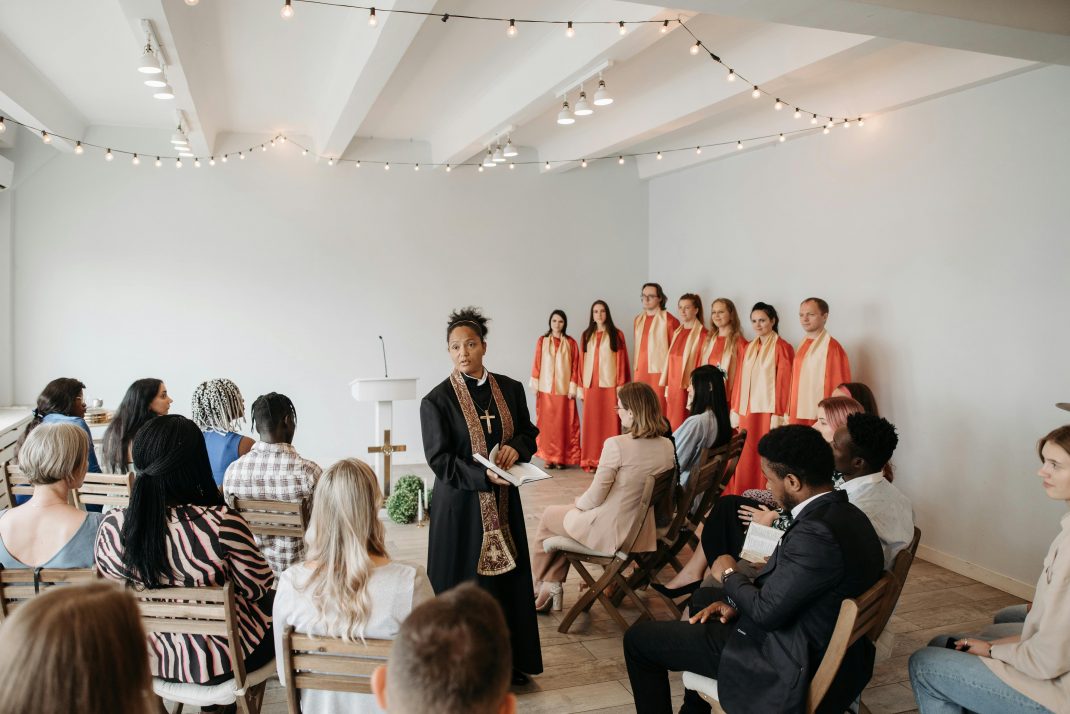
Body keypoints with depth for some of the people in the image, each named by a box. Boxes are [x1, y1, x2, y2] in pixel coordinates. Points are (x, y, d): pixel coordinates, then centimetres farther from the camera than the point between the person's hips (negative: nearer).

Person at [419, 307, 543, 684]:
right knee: (464, 584, 4)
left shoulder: (510, 389, 3)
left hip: (504, 502, 4)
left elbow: (529, 433, 11)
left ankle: (509, 660, 28)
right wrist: (484, 476, -24)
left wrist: (516, 448, -11)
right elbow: (438, 459, -12)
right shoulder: (437, 400, -9)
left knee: (508, 578, 11)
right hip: (461, 506, -4)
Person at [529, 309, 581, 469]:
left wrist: (573, 388, -4)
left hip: (564, 389, 0)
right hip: (546, 389, 0)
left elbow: (575, 367, 1)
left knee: (564, 424, 1)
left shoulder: (571, 343, 2)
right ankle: (548, 457, 10)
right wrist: (535, 385, -3)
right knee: (546, 423, 3)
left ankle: (562, 457, 9)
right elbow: (537, 364, 2)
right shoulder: (542, 341, 3)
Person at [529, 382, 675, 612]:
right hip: (643, 533, 7)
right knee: (568, 517, 28)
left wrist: (577, 503, 6)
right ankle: (553, 586, 29)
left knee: (549, 516, 22)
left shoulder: (616, 445, -26)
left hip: (609, 532, -7)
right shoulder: (667, 446, -5)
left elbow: (594, 498, -17)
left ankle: (544, 585, 37)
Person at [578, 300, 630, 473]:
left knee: (610, 422, -1)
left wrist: (621, 387, -7)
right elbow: (581, 362, 9)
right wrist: (581, 387, 4)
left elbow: (621, 361, -1)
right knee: (591, 423, 2)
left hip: (610, 384, -2)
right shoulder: (586, 335, 11)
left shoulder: (616, 335, 3)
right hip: (590, 385, 2)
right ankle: (591, 461, 7)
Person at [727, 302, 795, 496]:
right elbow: (740, 381, 12)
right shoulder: (749, 348, 13)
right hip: (747, 411, 6)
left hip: (768, 411, -6)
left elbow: (784, 383, -11)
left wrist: (778, 415, -15)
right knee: (744, 458, 8)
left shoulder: (782, 348, -7)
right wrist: (735, 410, 9)